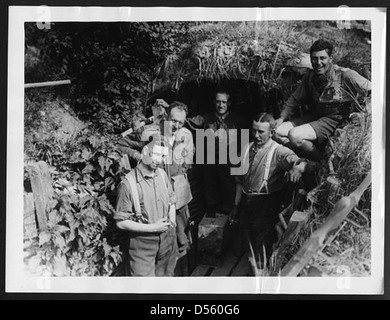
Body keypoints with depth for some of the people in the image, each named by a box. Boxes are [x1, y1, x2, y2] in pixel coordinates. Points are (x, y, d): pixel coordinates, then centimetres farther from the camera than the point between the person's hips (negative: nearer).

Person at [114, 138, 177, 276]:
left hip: (166, 238, 6)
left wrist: (172, 221, 1)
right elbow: (121, 222, -17)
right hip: (142, 243, -6)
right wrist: (152, 228, -18)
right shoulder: (128, 183, -20)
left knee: (164, 275, 21)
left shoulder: (162, 174, 0)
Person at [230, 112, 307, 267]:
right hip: (246, 204, 5)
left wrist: (297, 168, -53)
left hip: (267, 207, -5)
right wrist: (236, 206, 13)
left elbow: (301, 162, -29)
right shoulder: (247, 149, 5)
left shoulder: (278, 152, -11)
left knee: (261, 252, 2)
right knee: (245, 250, 17)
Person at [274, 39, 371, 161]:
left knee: (294, 135, -28)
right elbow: (294, 99, 15)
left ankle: (320, 161, -2)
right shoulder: (309, 76, 4)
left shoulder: (345, 75, -14)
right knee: (275, 132, -10)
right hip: (312, 117, 7)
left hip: (333, 120, -7)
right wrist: (282, 118, 2)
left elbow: (370, 89, -15)